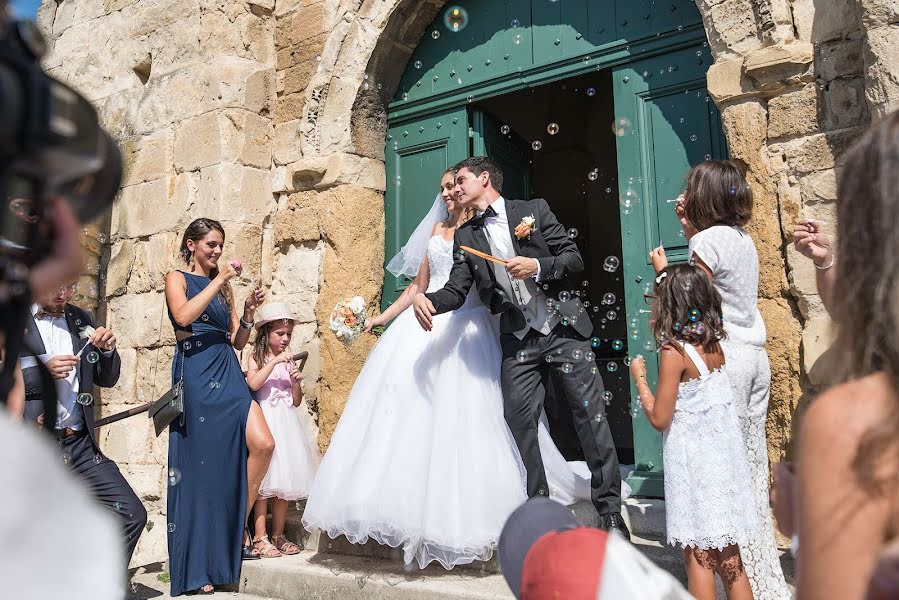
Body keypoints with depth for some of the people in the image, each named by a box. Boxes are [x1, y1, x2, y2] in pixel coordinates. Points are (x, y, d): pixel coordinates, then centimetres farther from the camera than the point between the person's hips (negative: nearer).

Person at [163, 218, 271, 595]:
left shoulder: (223, 286, 20)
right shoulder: (177, 278, 6)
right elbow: (183, 315, -16)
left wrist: (248, 313, 0)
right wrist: (218, 280, -12)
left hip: (228, 375, 5)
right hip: (195, 375, -5)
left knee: (262, 443, -15)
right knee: (201, 464, -2)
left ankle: (238, 528, 4)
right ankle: (198, 568, 9)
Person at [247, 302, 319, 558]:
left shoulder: (289, 361, 12)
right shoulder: (257, 357, 0)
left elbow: (296, 401, 12)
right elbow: (253, 383, -20)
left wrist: (296, 381, -6)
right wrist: (275, 361, -20)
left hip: (286, 423, 5)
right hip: (265, 421, -5)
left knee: (284, 480, 7)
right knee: (263, 481, -6)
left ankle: (278, 535, 17)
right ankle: (260, 538, 2)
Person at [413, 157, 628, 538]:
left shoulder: (534, 210, 2)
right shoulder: (466, 236, 10)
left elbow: (574, 257, 1)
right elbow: (457, 291, 3)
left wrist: (538, 266, -17)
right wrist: (427, 300, -17)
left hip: (563, 327, -3)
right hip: (518, 339, 3)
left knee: (590, 414, -3)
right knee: (519, 421, -1)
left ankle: (610, 511, 11)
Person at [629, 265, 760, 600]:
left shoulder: (673, 352, -17)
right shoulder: (713, 344, 2)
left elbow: (659, 418, -16)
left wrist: (639, 377, -2)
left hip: (694, 464, -7)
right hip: (725, 456, 7)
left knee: (698, 557, 5)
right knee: (729, 560, 17)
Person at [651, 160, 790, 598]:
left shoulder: (707, 240, -9)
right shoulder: (743, 238, 14)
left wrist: (663, 270, 3)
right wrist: (689, 225, 27)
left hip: (724, 357, -9)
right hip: (755, 354, 9)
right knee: (753, 464, 11)